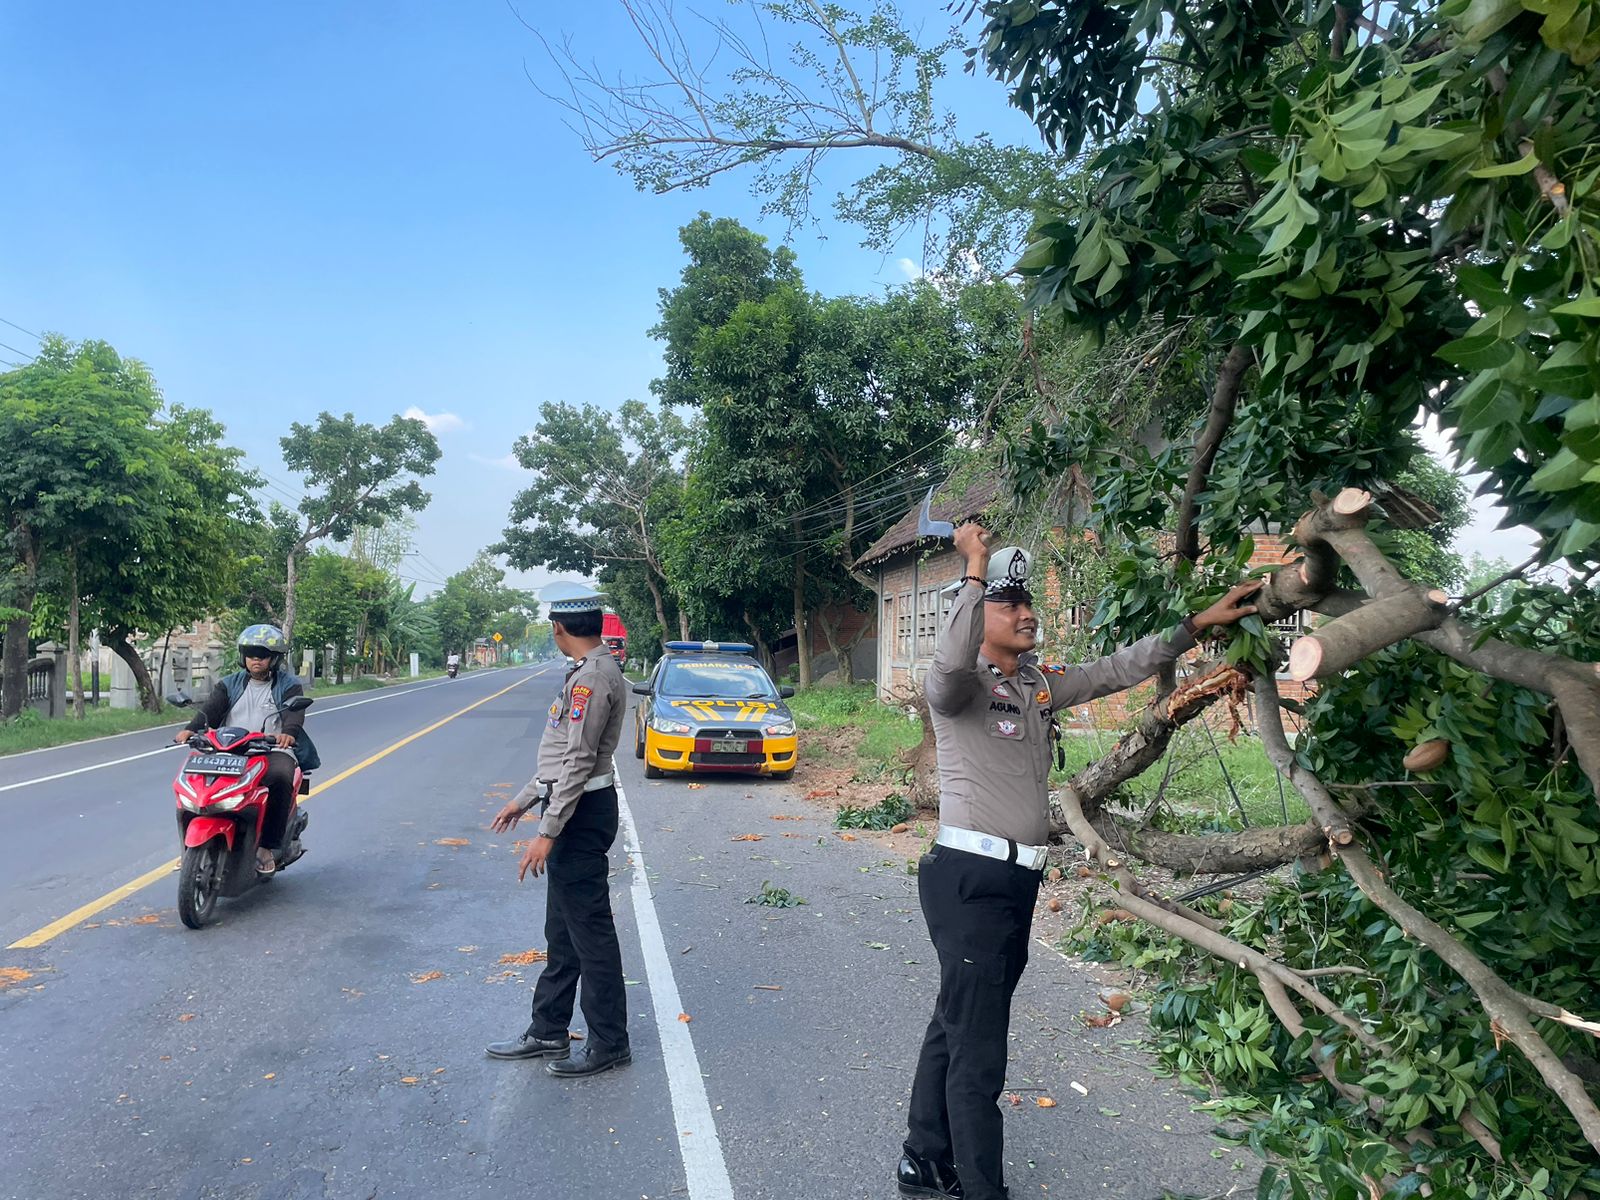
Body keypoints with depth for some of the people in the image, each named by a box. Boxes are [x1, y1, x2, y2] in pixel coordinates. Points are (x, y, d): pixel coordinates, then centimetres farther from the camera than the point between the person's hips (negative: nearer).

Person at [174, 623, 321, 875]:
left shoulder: (288, 684, 8)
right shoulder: (230, 684, 18)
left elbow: (294, 712, -10)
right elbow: (211, 708, 1)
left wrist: (288, 732, -34)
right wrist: (190, 728, -21)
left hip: (273, 750, -4)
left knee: (280, 777, -35)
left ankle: (267, 846, -27)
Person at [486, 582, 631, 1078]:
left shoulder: (593, 677, -19)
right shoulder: (589, 673, 14)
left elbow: (579, 763, -23)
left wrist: (547, 833, -22)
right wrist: (524, 799, 23)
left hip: (582, 814, -11)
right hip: (574, 810, 11)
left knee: (590, 930, -1)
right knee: (562, 930, 17)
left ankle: (608, 1044, 11)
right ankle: (548, 1032, 29)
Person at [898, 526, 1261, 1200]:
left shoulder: (1040, 686, 12)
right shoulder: (959, 687, -12)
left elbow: (1118, 669, 14)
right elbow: (950, 664, -36)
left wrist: (1199, 624, 8)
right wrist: (976, 567, -31)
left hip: (1017, 880, 9)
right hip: (969, 879, -8)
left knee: (954, 1026, 20)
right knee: (979, 1053, 0)